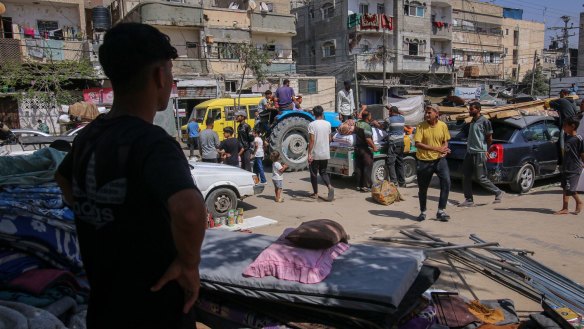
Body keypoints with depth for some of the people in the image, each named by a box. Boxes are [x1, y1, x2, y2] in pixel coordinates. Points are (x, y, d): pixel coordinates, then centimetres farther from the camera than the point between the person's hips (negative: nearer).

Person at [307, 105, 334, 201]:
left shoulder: (312, 125, -12)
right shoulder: (328, 124, 2)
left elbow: (311, 140, -17)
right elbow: (330, 139, 10)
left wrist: (309, 154, -15)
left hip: (315, 154, -4)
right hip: (326, 153, 4)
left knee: (314, 173, 10)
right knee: (323, 172, 16)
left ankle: (315, 193, 16)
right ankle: (329, 186, -8)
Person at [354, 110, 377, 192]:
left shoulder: (357, 123, 4)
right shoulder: (367, 126, -19)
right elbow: (368, 139, -25)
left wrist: (363, 109, 37)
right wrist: (374, 146, -16)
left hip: (357, 148, 8)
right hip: (365, 149, -8)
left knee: (359, 167, 12)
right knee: (367, 167, -1)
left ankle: (359, 185, 16)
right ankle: (366, 186, -2)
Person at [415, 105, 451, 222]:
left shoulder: (443, 126, 0)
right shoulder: (421, 126, -9)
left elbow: (445, 141, 11)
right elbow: (417, 144, -17)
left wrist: (445, 148, -13)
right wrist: (436, 148, -24)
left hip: (440, 159, 2)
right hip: (424, 161, -1)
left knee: (446, 182, -13)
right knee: (422, 188, 7)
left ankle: (441, 211, 0)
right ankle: (423, 212, 26)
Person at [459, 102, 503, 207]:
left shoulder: (484, 121, -10)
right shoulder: (472, 122, 14)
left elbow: (489, 138, -7)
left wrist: (486, 150, 1)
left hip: (479, 153, -8)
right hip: (469, 153, 8)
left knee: (481, 178, -3)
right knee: (466, 177, 5)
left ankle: (498, 193, 16)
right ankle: (469, 200, 12)